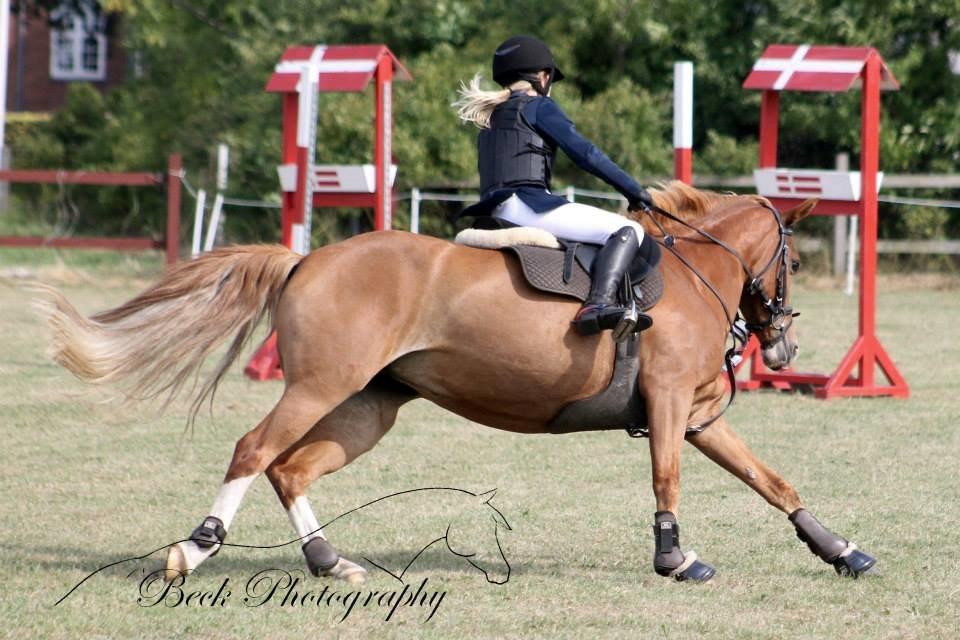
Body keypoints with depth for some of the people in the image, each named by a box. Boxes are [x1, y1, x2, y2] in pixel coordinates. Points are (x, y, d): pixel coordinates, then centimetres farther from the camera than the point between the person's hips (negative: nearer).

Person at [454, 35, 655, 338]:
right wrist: (634, 190, 3)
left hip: (496, 213, 9)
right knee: (627, 231, -17)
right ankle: (599, 304, -38)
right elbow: (585, 153, -3)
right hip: (527, 204, -9)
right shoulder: (538, 107, 4)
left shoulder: (490, 120, 28)